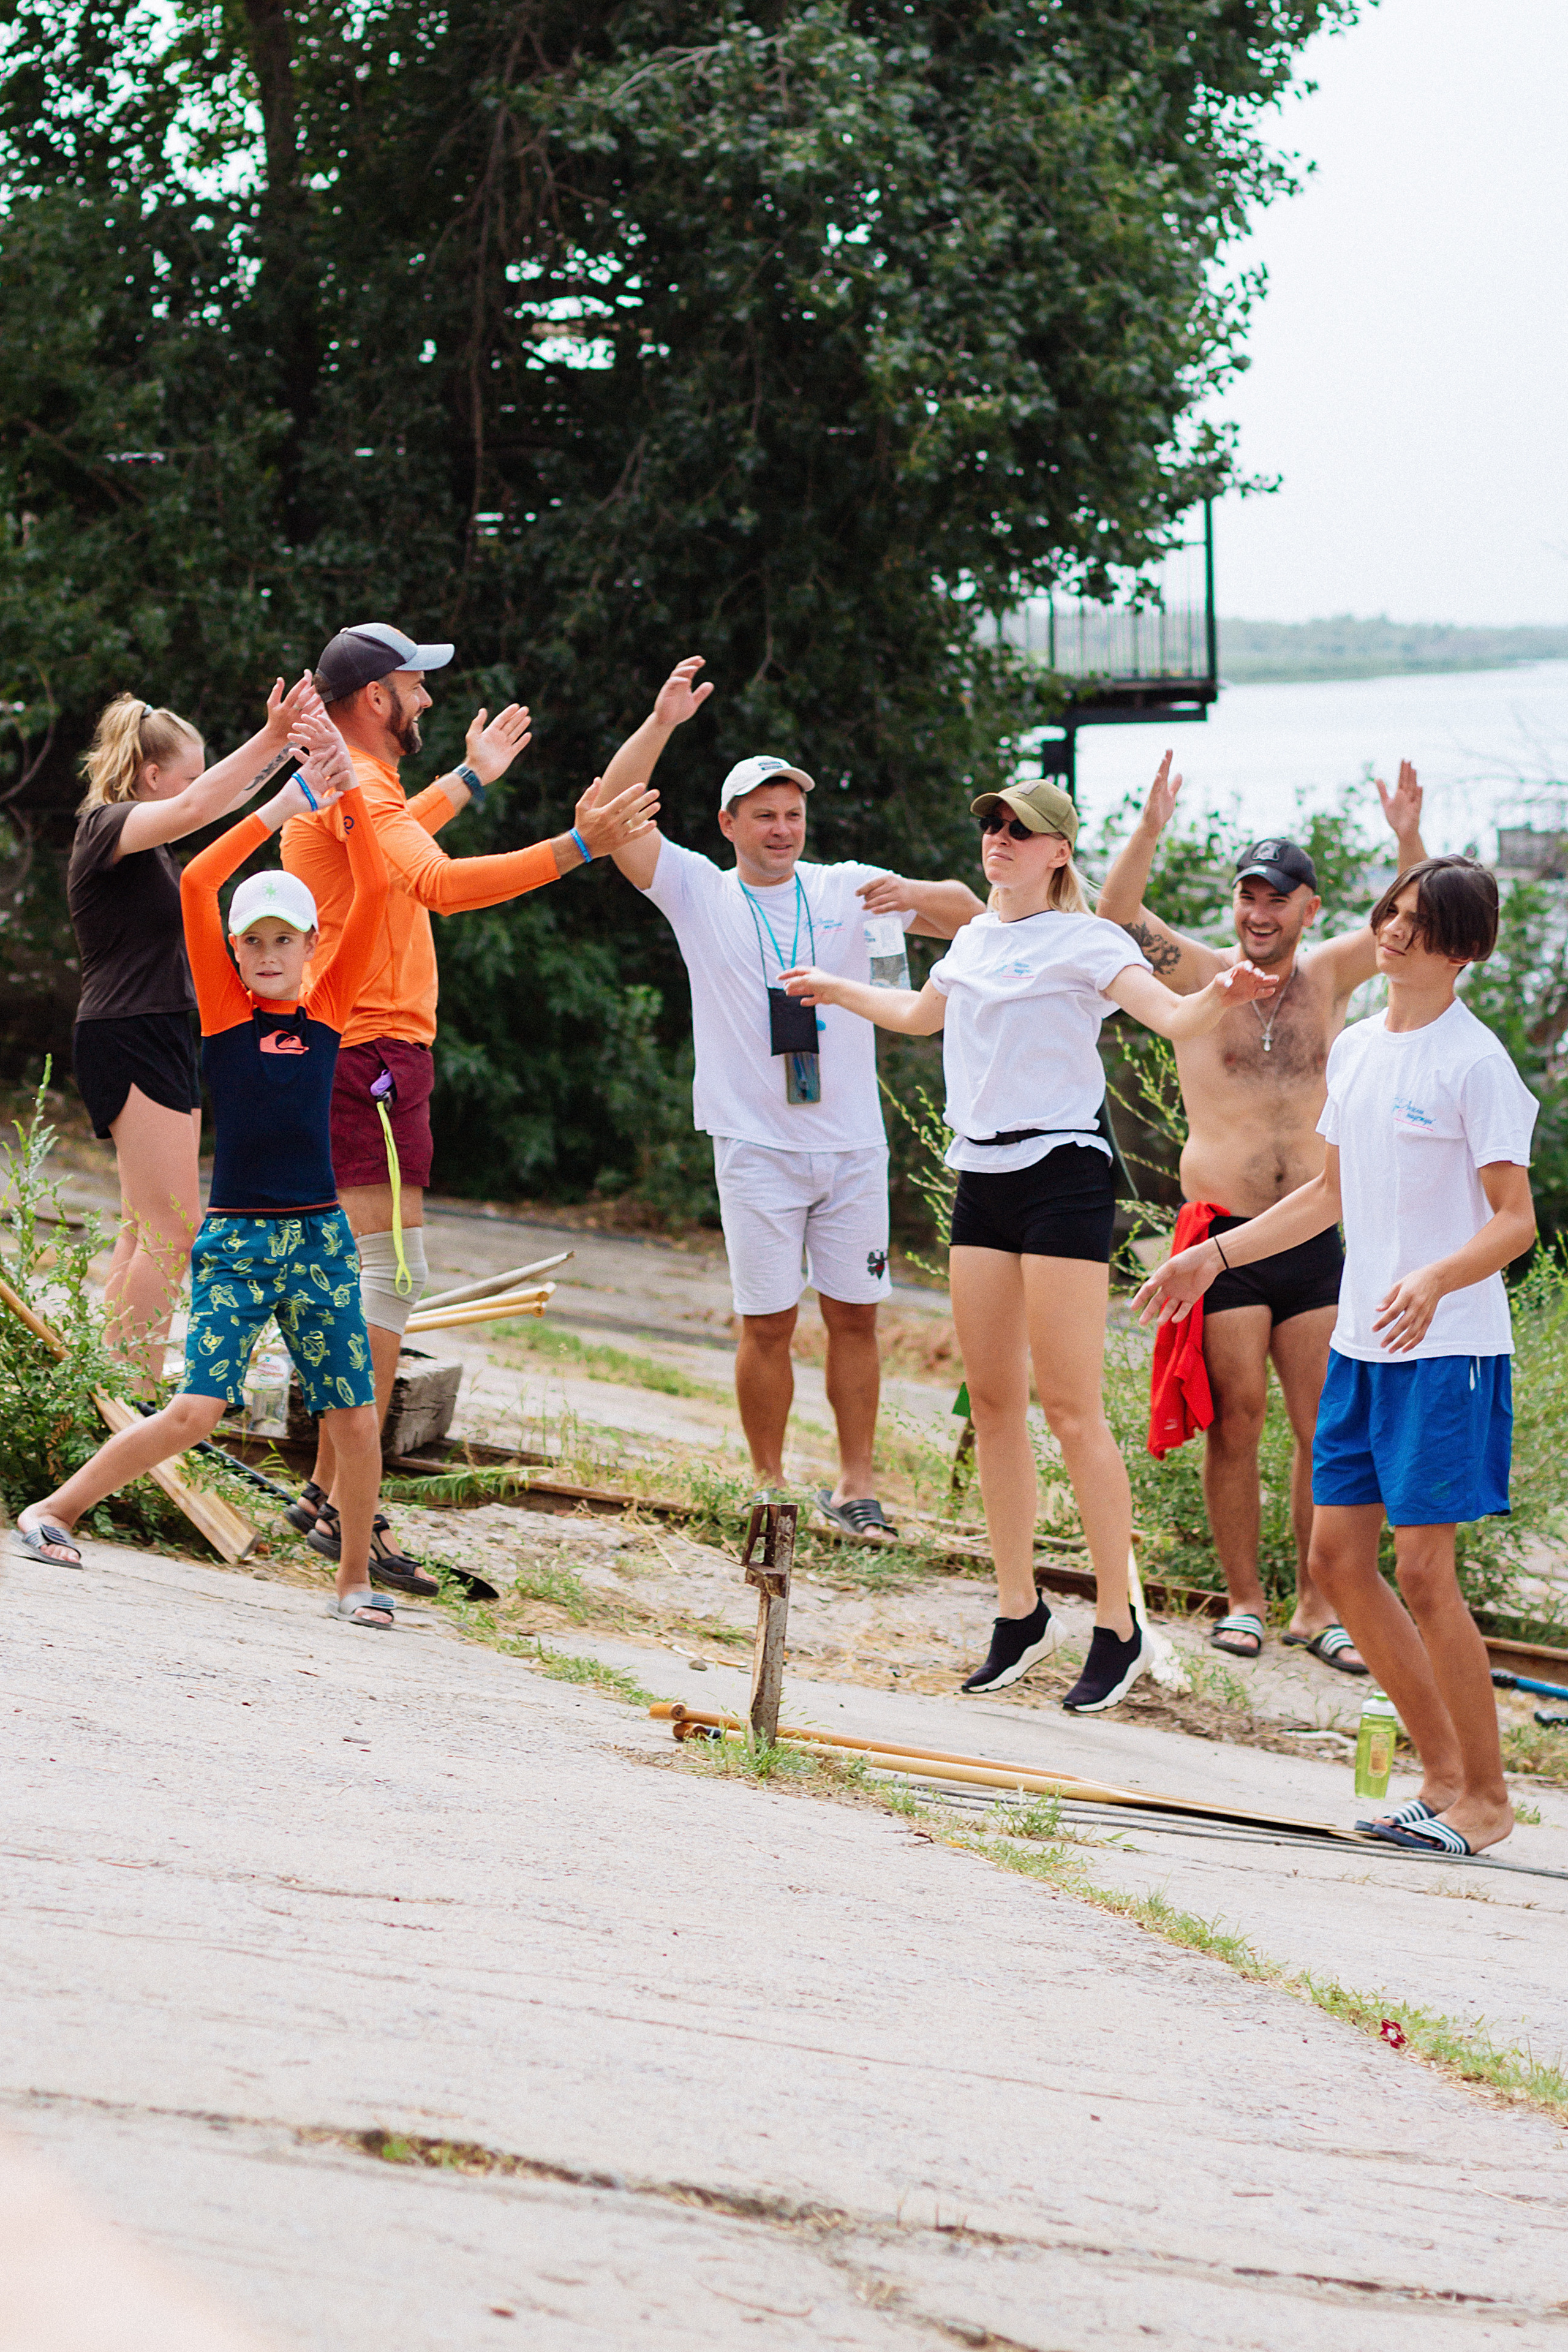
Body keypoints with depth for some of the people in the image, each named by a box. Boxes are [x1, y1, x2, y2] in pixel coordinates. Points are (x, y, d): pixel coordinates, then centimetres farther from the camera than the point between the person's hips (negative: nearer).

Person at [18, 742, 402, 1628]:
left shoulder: (328, 1010, 6)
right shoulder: (224, 1011, 1)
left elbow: (377, 892, 0)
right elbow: (196, 882, -10)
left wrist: (347, 796, -6)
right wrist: (282, 806, -9)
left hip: (321, 1237, 3)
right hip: (236, 1237, -3)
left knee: (355, 1419, 0)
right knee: (198, 1410, -12)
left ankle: (356, 1580, 14)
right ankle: (54, 1512, 1)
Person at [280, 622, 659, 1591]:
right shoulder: (356, 788, -15)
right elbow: (438, 882, -33)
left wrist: (469, 780, 48)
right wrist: (576, 847, -37)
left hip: (340, 1049, 11)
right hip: (373, 1051, -11)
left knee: (369, 1274, 14)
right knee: (391, 1273, -12)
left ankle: (329, 1491, 15)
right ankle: (347, 1505, -15)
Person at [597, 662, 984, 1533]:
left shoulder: (846, 888, 9)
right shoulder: (699, 893, 5)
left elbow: (970, 916, 8)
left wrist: (916, 895, -14)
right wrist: (660, 725, -16)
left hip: (852, 1143, 2)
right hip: (756, 1146, -2)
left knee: (853, 1315, 4)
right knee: (767, 1323, -2)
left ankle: (856, 1482, 11)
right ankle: (769, 1486, 8)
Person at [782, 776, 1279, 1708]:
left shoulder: (1083, 940, -6)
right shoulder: (976, 938, 15)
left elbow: (1172, 1016, -22)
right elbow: (922, 1014, 37)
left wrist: (1223, 996, -42)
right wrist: (837, 991, 49)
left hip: (1062, 1173, -7)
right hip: (983, 1178, 7)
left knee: (1072, 1410, -9)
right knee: (993, 1404, 8)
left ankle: (1119, 1625, -4)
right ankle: (1020, 1613, 17)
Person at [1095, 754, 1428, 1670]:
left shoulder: (1326, 977, 9)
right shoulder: (1203, 974, 1)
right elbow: (1117, 914, -12)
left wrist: (1409, 839, -15)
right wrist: (1152, 830, -26)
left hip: (1313, 1236, 3)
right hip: (1224, 1235, -3)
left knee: (1327, 1425, 1)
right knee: (1236, 1418, -2)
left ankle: (1317, 1607, 9)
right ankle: (1245, 1599, 10)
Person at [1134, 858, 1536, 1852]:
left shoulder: (1476, 1063, -11)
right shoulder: (1355, 1050, 12)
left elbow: (1515, 1221, -14)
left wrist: (1434, 1281, -32)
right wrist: (1214, 1256, 21)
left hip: (1447, 1352, -8)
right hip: (1360, 1343, 8)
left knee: (1424, 1572, -9)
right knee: (1339, 1557, 6)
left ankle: (1487, 1797, 3)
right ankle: (1444, 1772, 17)